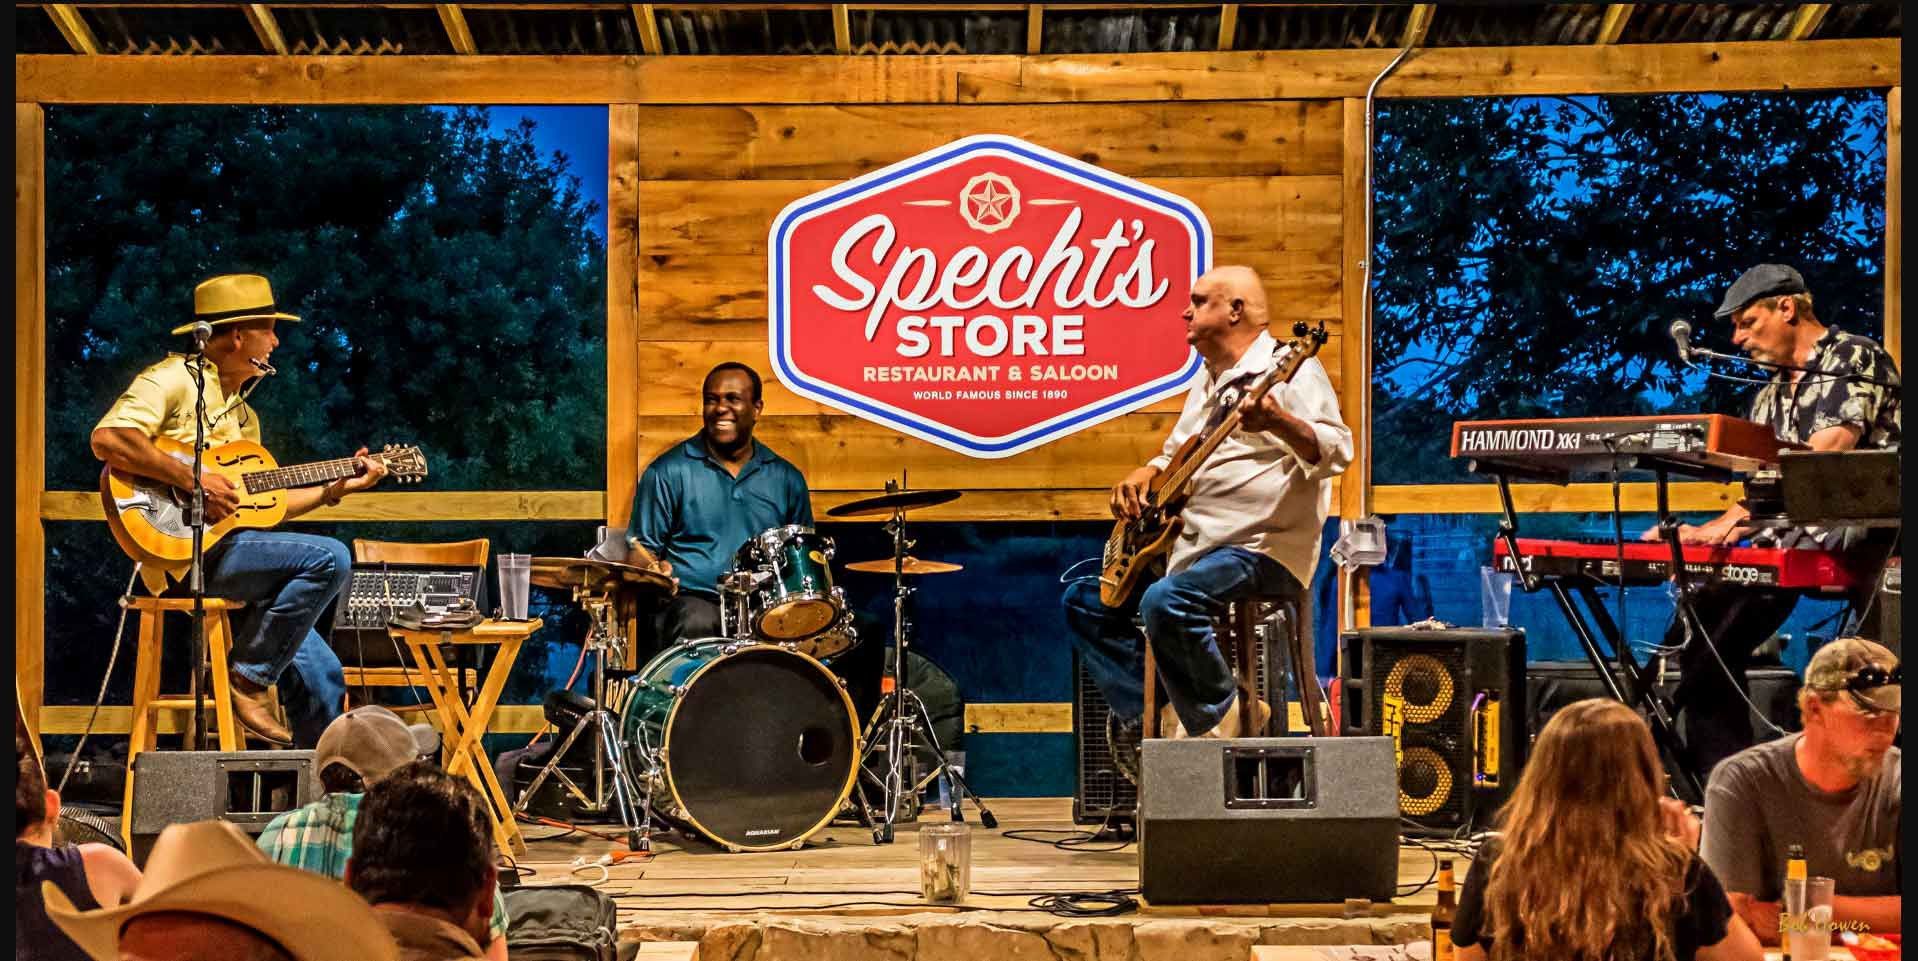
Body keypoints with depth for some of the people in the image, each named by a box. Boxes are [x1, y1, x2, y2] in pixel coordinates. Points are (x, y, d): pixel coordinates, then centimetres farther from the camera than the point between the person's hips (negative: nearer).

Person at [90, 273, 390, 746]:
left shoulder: (242, 412, 23)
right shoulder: (175, 379, -5)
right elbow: (107, 439, -21)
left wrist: (335, 488, 18)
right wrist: (191, 478, -22)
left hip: (226, 548, 9)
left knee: (321, 678, 3)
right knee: (330, 559, -23)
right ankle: (249, 681, -14)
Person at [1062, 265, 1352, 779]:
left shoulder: (1287, 369, -9)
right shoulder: (1208, 381, 20)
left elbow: (1336, 452, -21)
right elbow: (1176, 452, 31)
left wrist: (1276, 420, -40)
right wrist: (1142, 477, 8)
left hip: (1262, 549, -10)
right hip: (1195, 545, 10)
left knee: (1166, 600, -34)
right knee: (1085, 599, 7)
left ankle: (1220, 723, -16)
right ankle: (1144, 716, 3)